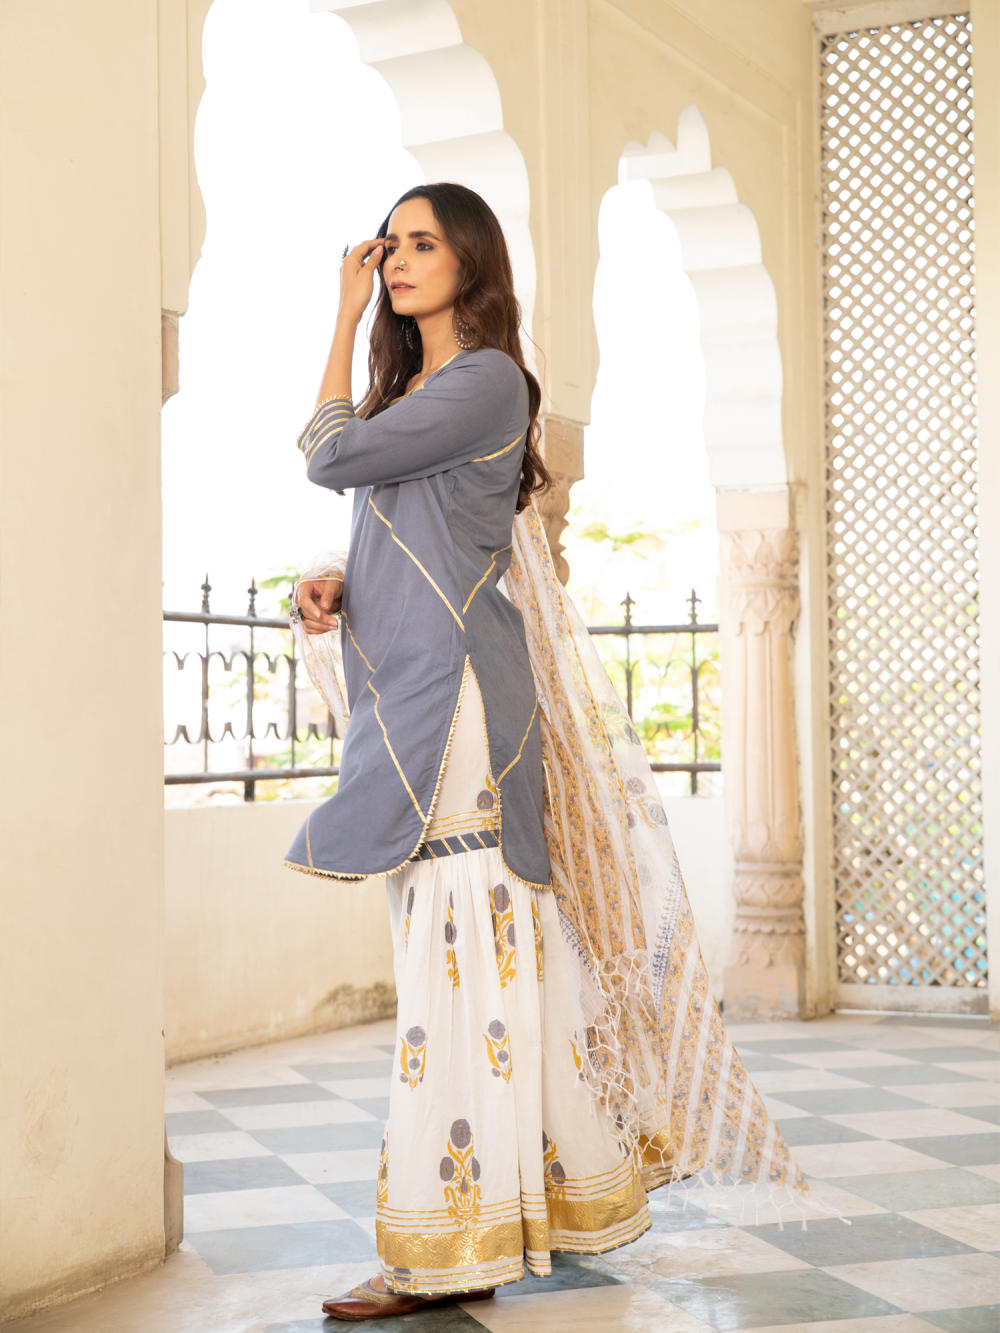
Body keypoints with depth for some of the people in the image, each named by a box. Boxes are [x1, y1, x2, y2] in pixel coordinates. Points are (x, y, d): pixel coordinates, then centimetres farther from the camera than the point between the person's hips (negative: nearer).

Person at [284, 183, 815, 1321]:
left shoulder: (486, 380, -6)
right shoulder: (410, 388, 22)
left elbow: (329, 456, -11)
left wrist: (345, 318, 2)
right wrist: (328, 585, 1)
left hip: (457, 700, -9)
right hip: (410, 699, 9)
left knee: (459, 957, -11)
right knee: (489, 956, 10)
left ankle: (447, 1256, -8)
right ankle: (575, 1190, 20)